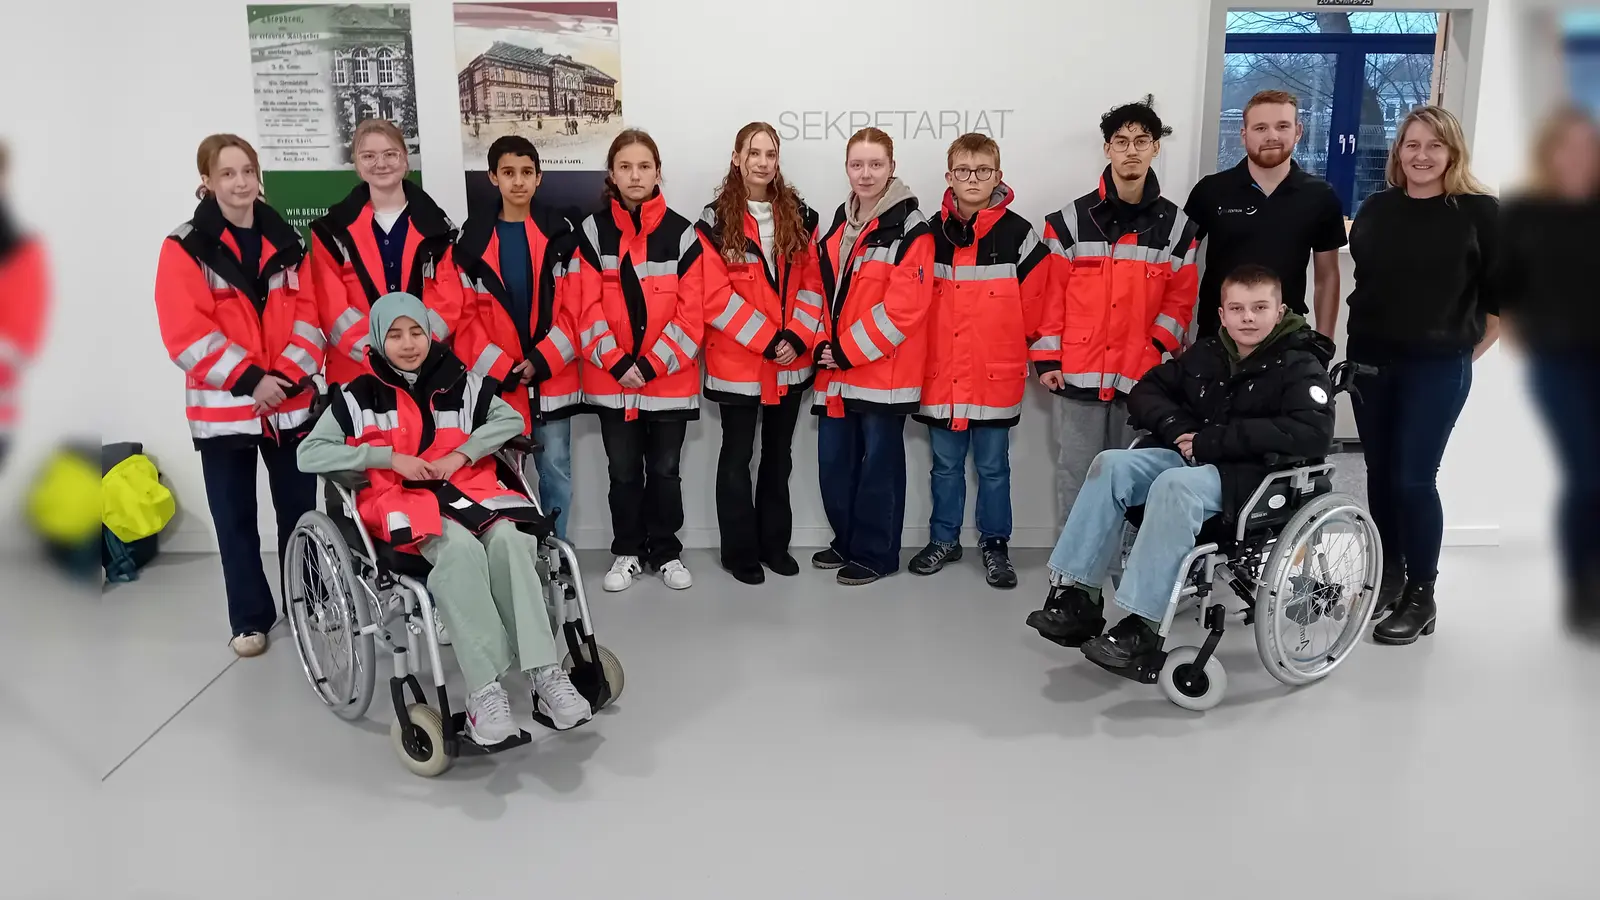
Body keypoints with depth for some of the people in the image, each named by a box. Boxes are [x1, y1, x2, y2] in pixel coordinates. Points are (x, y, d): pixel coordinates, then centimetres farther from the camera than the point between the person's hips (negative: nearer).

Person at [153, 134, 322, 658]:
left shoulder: (286, 242, 10)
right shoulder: (185, 246, -1)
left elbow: (309, 315, 4)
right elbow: (186, 331, -10)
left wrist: (284, 376, -10)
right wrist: (248, 379, -16)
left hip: (290, 402, 2)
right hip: (223, 407, -2)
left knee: (300, 510, 7)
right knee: (236, 518, 6)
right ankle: (250, 619, 18)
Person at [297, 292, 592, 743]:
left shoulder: (458, 383, 11)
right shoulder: (357, 396, 4)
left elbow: (511, 419, 11)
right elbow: (309, 455, -1)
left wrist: (460, 455, -5)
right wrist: (389, 456, -11)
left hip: (467, 489, 3)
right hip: (401, 499, -3)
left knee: (509, 539, -31)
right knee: (461, 549, -35)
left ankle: (545, 673, -33)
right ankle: (485, 689, -37)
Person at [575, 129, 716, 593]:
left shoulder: (682, 233, -2)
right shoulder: (593, 232, 1)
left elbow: (691, 311, -5)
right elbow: (589, 308, -2)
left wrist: (652, 364, -12)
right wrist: (618, 363, -12)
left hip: (670, 378, -1)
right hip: (611, 379, 1)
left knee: (665, 470, 9)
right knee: (623, 471, 10)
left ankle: (666, 551, 25)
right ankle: (627, 552, 25)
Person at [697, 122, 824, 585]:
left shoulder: (800, 215, 5)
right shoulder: (716, 220, -5)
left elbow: (812, 283, 3)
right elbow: (716, 295, -12)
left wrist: (797, 337, -13)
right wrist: (767, 339, -18)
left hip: (792, 362, 4)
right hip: (737, 362, -4)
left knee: (779, 453, 15)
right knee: (737, 456, 7)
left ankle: (775, 542, 29)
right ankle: (740, 550, 19)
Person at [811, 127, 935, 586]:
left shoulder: (909, 229, -10)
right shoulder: (837, 223, 13)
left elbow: (904, 307, -17)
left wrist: (847, 351, -15)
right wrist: (824, 345, 3)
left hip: (885, 371, -7)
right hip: (836, 369, 7)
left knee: (878, 463, 4)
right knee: (833, 461, 12)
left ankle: (875, 553, 17)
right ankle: (847, 541, 30)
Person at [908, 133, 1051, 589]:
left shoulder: (1019, 235, -6)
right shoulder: (931, 233, 3)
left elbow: (1033, 303, -1)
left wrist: (1005, 346, 3)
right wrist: (929, 350, 8)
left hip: (996, 376, -2)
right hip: (941, 374, 3)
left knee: (993, 466, 9)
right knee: (946, 464, 14)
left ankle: (995, 545, 23)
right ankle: (943, 539, 28)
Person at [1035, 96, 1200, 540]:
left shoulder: (1177, 226, 6)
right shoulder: (1071, 220, 2)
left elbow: (1180, 300, 9)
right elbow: (1050, 293, 2)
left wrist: (1157, 349, -5)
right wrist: (1047, 359, -2)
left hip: (1141, 378, 1)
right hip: (1077, 376, -1)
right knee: (1076, 477, 6)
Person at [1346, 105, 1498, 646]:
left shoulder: (1480, 211, -6)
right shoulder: (1377, 208, 6)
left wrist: (1471, 348, -2)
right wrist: (1368, 332, 12)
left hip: (1437, 366, -4)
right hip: (1370, 358, 4)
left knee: (1414, 478, -7)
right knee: (1379, 472, 10)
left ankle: (1421, 595, 6)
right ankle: (1389, 574, 25)